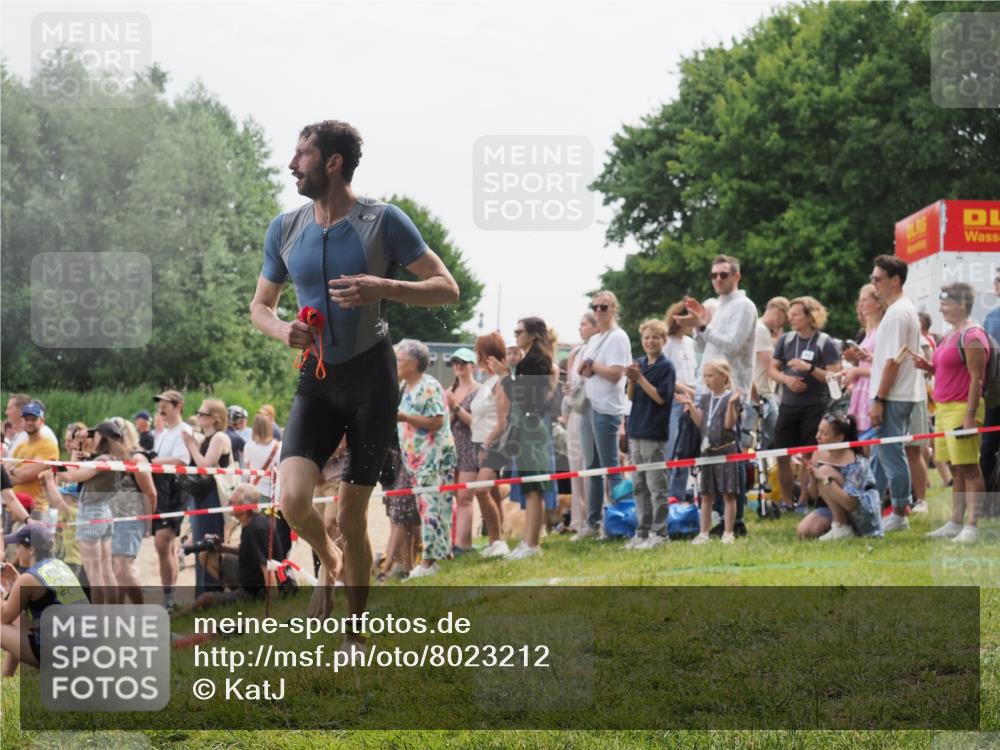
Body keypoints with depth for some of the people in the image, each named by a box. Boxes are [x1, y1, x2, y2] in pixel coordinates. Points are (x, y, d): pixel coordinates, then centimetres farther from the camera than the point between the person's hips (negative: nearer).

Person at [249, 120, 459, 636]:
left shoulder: (384, 221, -6)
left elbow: (447, 289, -6)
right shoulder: (284, 230, 5)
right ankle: (328, 562, 17)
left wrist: (382, 289, -22)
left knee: (351, 518, -1)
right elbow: (259, 306, 17)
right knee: (293, 500, -17)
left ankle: (356, 633, 17)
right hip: (316, 381, 3)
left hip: (371, 379, -3)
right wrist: (280, 329, -8)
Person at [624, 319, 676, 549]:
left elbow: (661, 397, -15)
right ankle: (642, 531, 17)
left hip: (655, 433, -7)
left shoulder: (666, 367, -8)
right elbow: (631, 396, 11)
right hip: (636, 431, 7)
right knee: (638, 486, 11)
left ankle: (658, 532, 1)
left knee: (656, 485, -3)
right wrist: (631, 380, -8)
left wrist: (640, 377, -18)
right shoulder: (640, 364, 11)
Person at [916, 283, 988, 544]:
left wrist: (971, 415, -21)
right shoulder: (950, 336, 18)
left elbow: (976, 378, -16)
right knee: (956, 470, 12)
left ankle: (972, 526, -9)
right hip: (944, 408, 10)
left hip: (963, 407, -10)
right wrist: (927, 366, 8)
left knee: (969, 468, -8)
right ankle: (956, 523, 15)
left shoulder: (972, 336, -11)